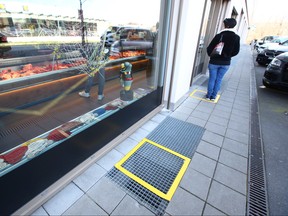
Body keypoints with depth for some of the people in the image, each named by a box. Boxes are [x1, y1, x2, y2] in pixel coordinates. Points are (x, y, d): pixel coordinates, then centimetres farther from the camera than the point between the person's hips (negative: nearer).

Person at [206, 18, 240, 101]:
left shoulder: (219, 36, -12)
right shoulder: (237, 37, -2)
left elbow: (209, 48, -10)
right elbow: (236, 51, 1)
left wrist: (211, 55, 9)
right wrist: (227, 56, 16)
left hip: (214, 62, -3)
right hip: (226, 63, 3)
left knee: (212, 79, 9)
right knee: (219, 80, 12)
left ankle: (208, 95, 17)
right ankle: (213, 96, 19)